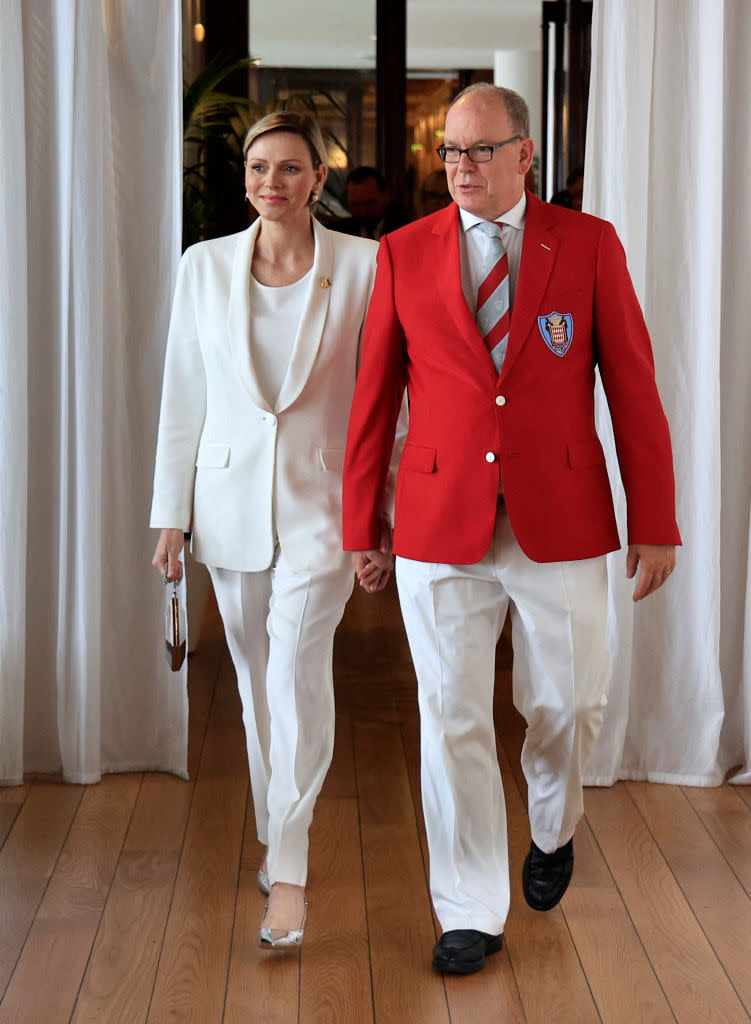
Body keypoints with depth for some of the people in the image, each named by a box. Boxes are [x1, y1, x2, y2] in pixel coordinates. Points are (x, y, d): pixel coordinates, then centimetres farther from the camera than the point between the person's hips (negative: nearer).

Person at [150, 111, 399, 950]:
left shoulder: (362, 266, -5)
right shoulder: (205, 266, 1)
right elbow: (182, 396, 5)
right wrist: (171, 513, 5)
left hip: (321, 500, -3)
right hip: (231, 496, 3)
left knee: (297, 668, -14)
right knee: (255, 678, 12)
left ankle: (287, 868, -6)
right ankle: (278, 836, 29)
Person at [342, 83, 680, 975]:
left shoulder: (589, 244, -1)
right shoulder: (405, 252, 2)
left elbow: (633, 387, -1)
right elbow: (374, 393, 5)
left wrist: (654, 522, -2)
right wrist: (359, 522, 7)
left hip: (560, 525, 0)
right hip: (441, 529, 0)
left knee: (567, 706, 11)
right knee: (452, 720, 3)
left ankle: (553, 828, 44)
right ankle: (471, 914, 18)